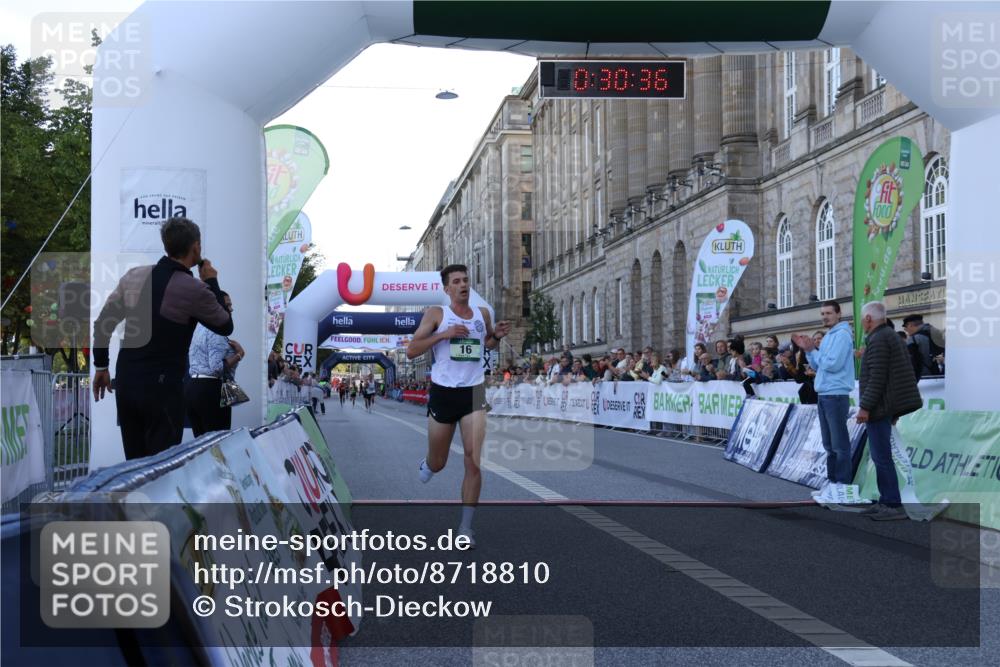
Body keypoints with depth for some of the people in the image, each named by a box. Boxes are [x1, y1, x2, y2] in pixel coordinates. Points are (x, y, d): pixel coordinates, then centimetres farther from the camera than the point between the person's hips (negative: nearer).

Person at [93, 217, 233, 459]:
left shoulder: (134, 276, 4)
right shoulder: (194, 289, -12)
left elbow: (102, 323, 9)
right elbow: (226, 326, 3)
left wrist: (101, 367, 20)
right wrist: (212, 283, 11)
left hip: (125, 383, 6)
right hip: (162, 388, -6)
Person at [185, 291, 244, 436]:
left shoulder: (199, 328, 17)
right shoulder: (216, 330, -12)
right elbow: (217, 367, -22)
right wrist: (239, 354, -10)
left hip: (191, 387, 10)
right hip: (210, 389, -10)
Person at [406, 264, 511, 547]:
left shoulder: (482, 313, 7)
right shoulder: (436, 313, -4)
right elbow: (411, 351, -9)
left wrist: (497, 336, 2)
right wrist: (443, 334, -20)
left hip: (474, 394, 2)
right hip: (443, 393, -2)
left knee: (474, 462, -9)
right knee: (438, 463, 11)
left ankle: (465, 527, 0)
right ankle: (426, 467, 49)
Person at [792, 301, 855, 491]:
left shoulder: (842, 335, -11)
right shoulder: (828, 336, 18)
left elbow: (833, 364, -20)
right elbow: (817, 365, 20)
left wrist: (812, 350, -8)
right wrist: (807, 349, 6)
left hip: (836, 395, -10)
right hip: (824, 395, 10)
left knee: (839, 443, -7)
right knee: (829, 443, 15)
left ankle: (844, 482, -4)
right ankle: (832, 479, 22)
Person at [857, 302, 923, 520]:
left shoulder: (877, 340, -14)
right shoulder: (893, 336, 19)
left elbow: (877, 377, -21)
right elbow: (896, 375, 21)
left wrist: (865, 407, -19)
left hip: (879, 407, -11)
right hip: (890, 407, 11)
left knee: (881, 456, -9)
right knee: (880, 455, 16)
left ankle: (894, 505, -9)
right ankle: (886, 501, 20)